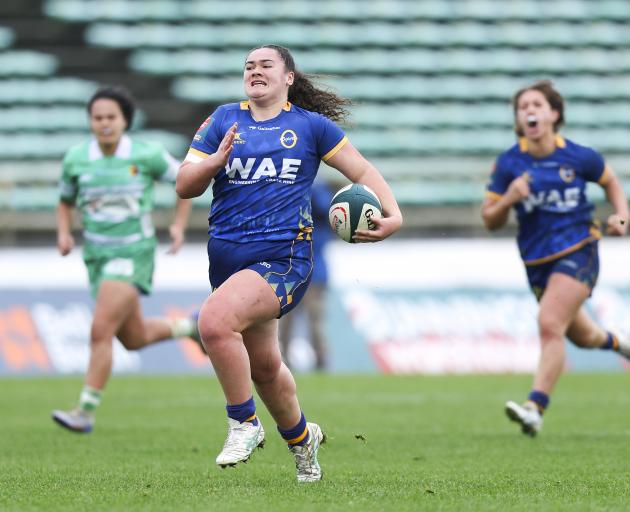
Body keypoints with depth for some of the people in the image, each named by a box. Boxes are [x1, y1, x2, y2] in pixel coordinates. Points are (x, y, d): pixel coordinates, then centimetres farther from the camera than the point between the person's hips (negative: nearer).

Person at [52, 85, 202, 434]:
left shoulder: (147, 155, -8)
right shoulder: (76, 159, -1)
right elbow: (65, 201, 16)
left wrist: (179, 225, -2)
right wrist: (63, 234, -2)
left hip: (134, 252, -5)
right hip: (97, 257, 5)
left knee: (101, 331, -19)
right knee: (134, 338, 15)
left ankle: (86, 412, -13)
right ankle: (187, 328, 45)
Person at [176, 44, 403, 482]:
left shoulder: (310, 125, 3)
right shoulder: (225, 120, 10)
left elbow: (362, 170, 8)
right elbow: (185, 186, 6)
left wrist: (393, 214, -8)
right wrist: (216, 160, -14)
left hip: (284, 257, -5)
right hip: (228, 257, 5)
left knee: (216, 320, -30)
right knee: (263, 364, 18)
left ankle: (244, 424, -12)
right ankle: (301, 437, 46)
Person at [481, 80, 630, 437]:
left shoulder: (578, 157, -7)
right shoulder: (509, 164, -4)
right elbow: (491, 221, 1)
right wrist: (508, 199, -20)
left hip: (577, 251, -4)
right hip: (537, 260, 4)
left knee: (550, 324, -22)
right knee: (581, 335, 18)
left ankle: (536, 408, -23)